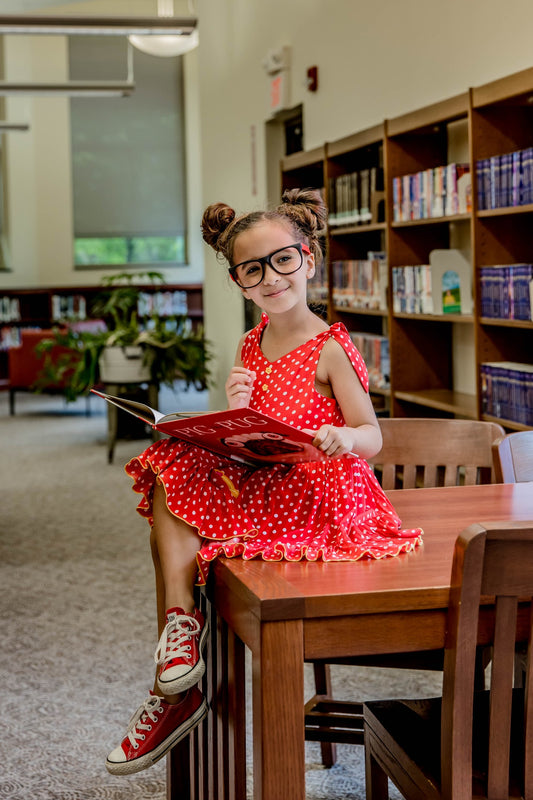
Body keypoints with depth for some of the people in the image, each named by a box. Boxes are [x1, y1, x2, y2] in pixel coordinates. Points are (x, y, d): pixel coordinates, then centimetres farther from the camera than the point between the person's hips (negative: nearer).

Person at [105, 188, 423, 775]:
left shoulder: (329, 349, -9)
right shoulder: (250, 346, 11)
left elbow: (372, 438, -11)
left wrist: (339, 438, -34)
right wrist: (235, 411, -7)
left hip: (314, 493, -7)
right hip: (255, 481, 8)